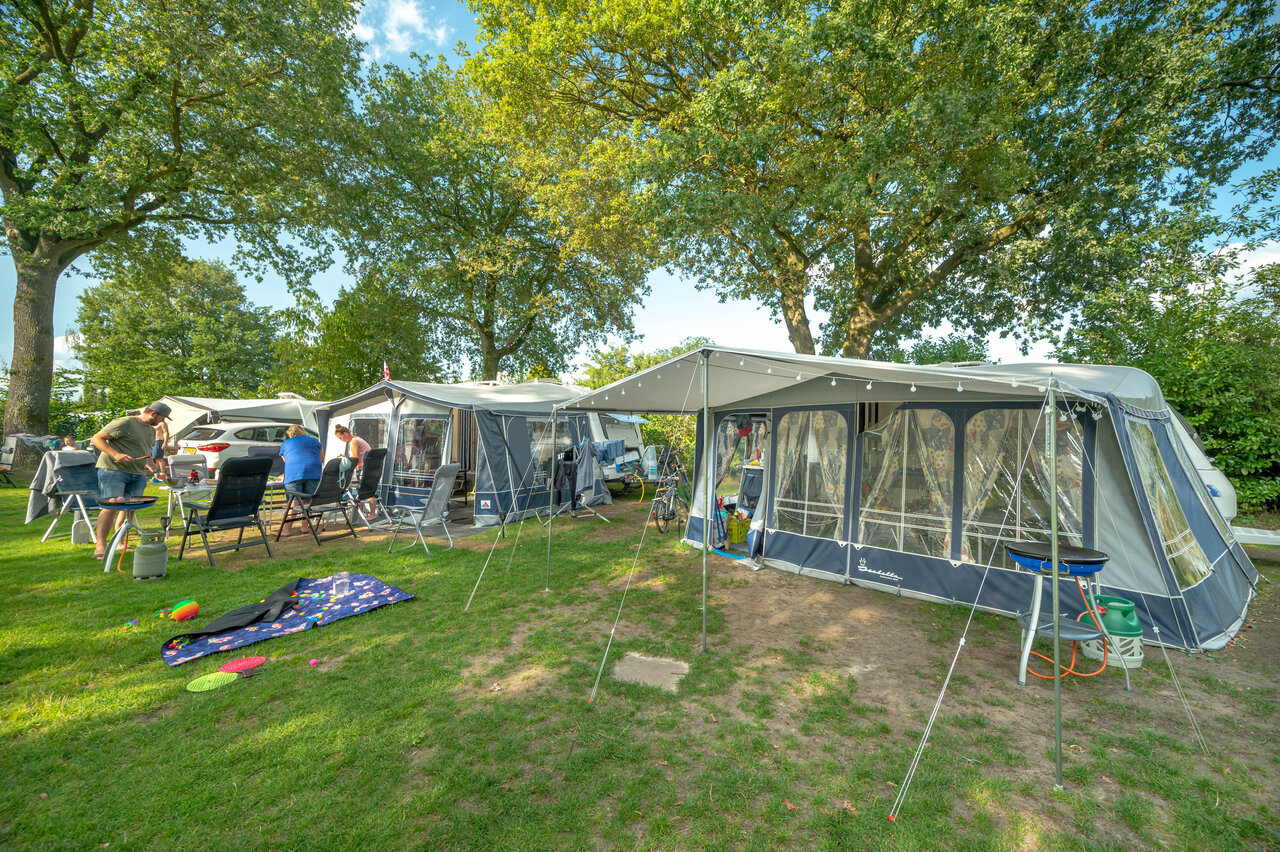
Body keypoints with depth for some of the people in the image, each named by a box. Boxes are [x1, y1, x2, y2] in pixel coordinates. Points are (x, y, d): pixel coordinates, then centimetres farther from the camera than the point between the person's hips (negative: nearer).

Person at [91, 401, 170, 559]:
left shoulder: (151, 430, 20)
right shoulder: (124, 423, -8)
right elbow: (97, 439, -11)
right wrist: (115, 454, -23)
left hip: (137, 475, 8)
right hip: (113, 470, -8)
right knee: (111, 506, -13)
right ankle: (101, 546, -8)